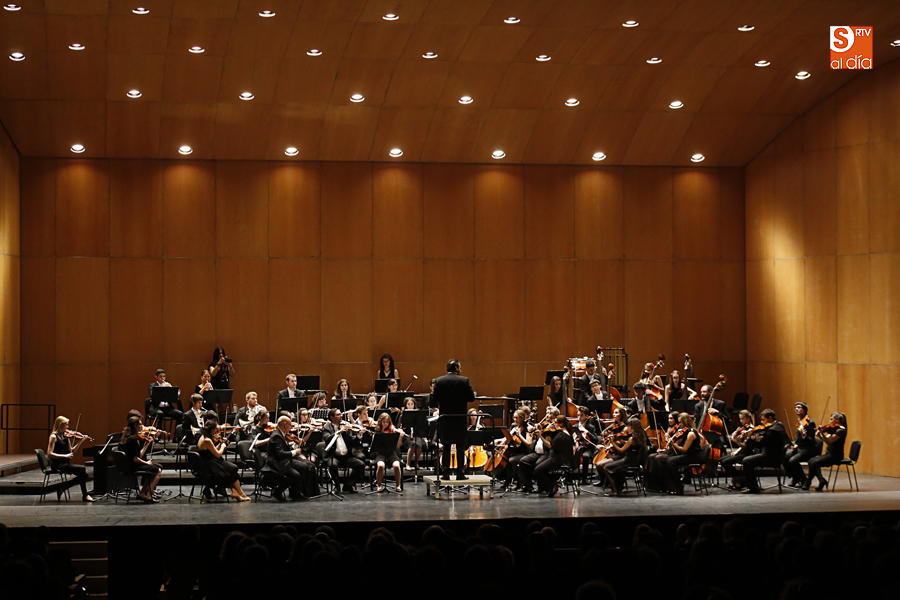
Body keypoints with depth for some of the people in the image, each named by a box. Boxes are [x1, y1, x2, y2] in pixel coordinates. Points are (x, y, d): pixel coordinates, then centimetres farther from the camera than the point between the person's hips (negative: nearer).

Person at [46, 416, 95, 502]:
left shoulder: (65, 436, 12)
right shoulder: (54, 437, -9)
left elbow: (71, 451, 14)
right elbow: (49, 454, -16)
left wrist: (81, 441, 6)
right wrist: (65, 456, -21)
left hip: (65, 463, 8)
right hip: (57, 465, -8)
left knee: (83, 475, -8)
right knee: (82, 469, -21)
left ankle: (62, 487, 7)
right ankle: (85, 496, -10)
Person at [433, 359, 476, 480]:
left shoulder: (439, 381, -2)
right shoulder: (464, 381, -8)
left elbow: (435, 399, -1)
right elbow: (471, 398, -7)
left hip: (445, 418, 2)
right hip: (460, 418, -2)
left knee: (446, 447, 9)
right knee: (460, 446, 6)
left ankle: (446, 472, 7)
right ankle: (460, 472, 5)